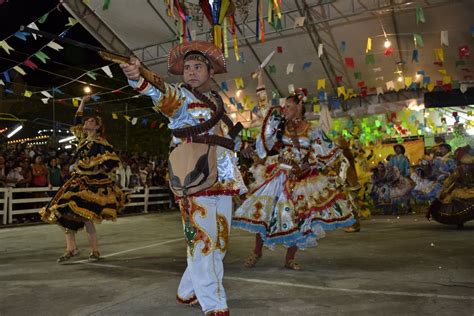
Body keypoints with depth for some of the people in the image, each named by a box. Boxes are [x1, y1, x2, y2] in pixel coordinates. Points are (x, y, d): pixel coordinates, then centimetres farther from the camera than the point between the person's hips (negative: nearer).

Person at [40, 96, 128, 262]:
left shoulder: (100, 142, -8)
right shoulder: (84, 138, 13)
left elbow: (114, 161, -13)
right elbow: (77, 122, 26)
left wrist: (99, 172, -11)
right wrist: (82, 103, 27)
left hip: (93, 183, -8)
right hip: (79, 181, 8)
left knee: (83, 216, -14)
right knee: (64, 212, 2)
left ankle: (95, 251, -2)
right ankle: (71, 248, 9)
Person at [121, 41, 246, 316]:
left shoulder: (216, 101, 20)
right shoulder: (180, 96, 2)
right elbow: (161, 92, -22)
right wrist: (139, 77, -44)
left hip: (223, 179, 8)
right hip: (194, 179, -7)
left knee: (219, 241, 11)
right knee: (202, 240, -7)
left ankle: (189, 291, 26)